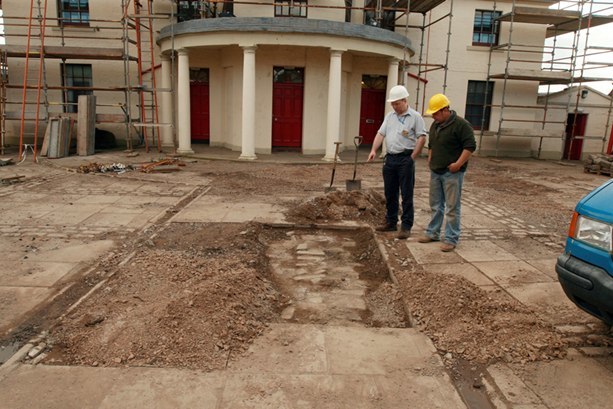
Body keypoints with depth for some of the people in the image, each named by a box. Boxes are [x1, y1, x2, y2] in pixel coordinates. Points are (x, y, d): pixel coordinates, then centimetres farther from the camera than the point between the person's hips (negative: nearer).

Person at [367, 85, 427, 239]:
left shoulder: (415, 116, -4)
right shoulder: (389, 116, 14)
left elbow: (422, 138, -8)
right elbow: (381, 133, 8)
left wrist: (412, 157, -11)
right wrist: (374, 150, -6)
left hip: (405, 159, -6)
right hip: (390, 158, 6)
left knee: (406, 194, -2)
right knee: (390, 193, 12)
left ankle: (406, 226, 4)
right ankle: (391, 222, 23)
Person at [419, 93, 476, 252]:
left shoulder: (461, 124, -12)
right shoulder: (435, 125, 13)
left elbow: (470, 146, -16)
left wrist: (458, 164, -21)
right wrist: (430, 160, 16)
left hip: (452, 173, -8)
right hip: (435, 172, 8)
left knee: (452, 207, -2)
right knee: (435, 205, 15)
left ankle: (451, 239, 4)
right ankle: (432, 233, 26)